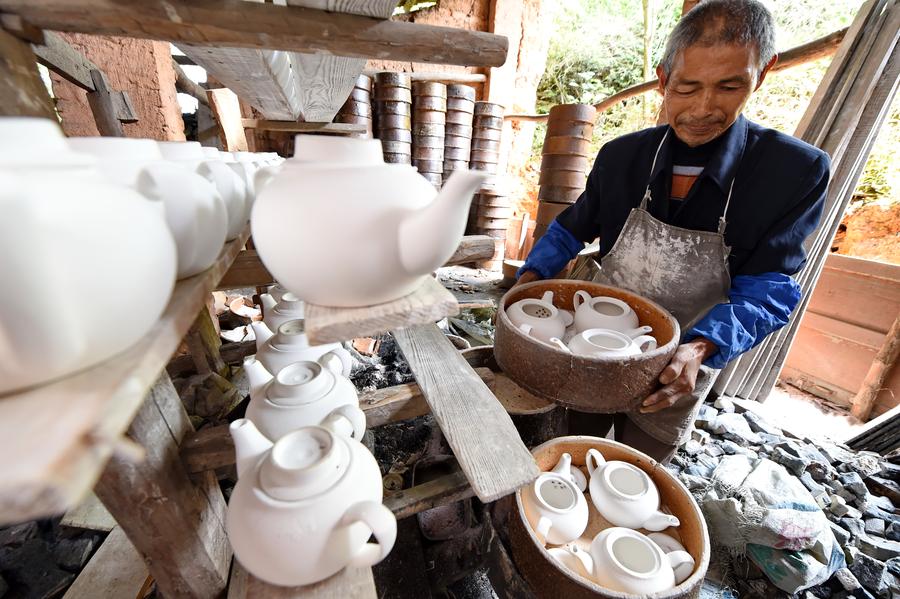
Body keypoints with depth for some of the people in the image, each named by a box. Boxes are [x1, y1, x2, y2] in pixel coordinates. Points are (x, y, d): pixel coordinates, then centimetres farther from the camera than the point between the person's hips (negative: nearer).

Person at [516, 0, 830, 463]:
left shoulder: (796, 172, -15)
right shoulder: (621, 155, -10)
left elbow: (766, 288, -15)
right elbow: (573, 228, 1)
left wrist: (700, 349, -34)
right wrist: (531, 277, -14)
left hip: (674, 374, -1)